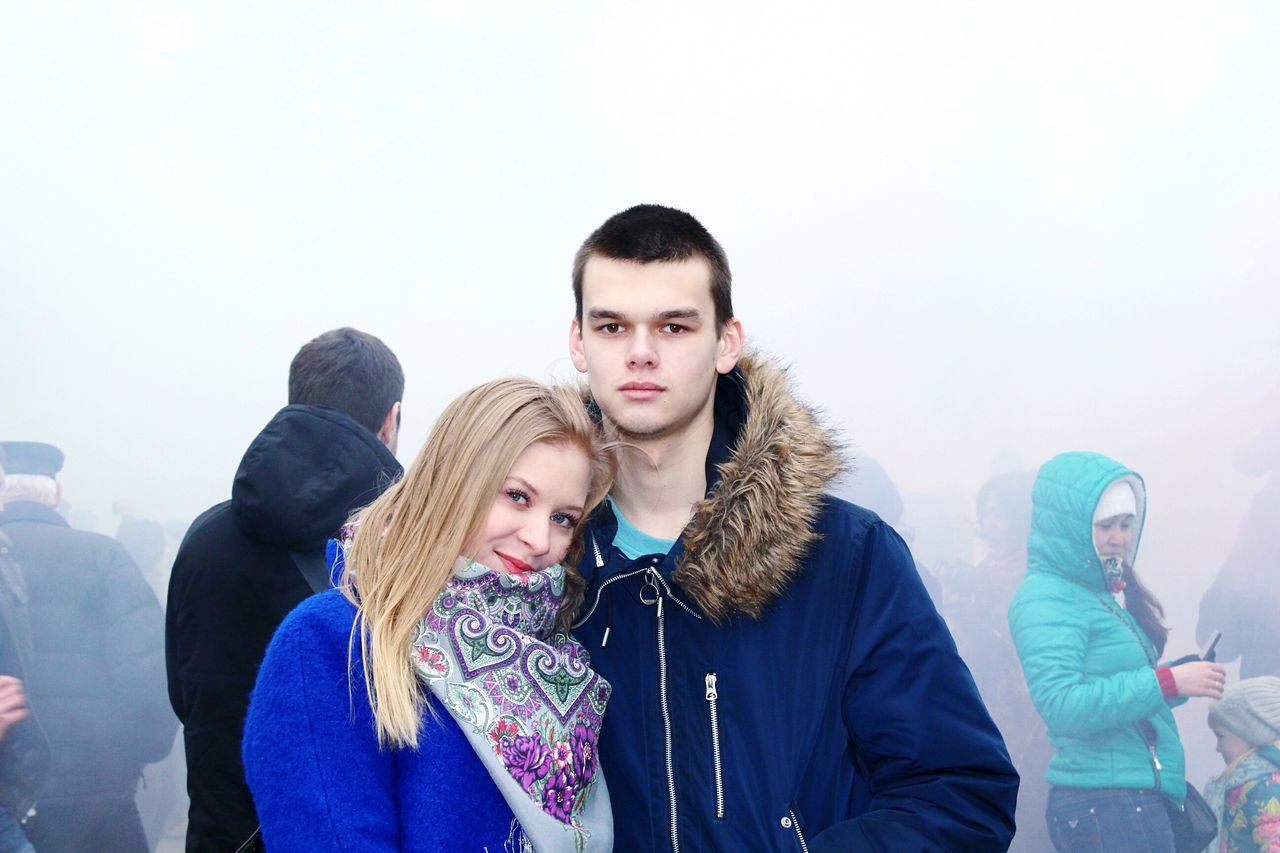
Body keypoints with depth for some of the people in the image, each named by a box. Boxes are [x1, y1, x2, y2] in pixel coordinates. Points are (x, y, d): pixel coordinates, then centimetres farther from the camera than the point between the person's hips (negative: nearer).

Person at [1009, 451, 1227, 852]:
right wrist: (1166, 682, -22)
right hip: (1106, 802, -9)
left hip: (1143, 799, 9)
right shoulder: (1044, 597, -12)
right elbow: (1061, 705, -23)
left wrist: (1179, 678, 1)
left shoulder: (1099, 592, 17)